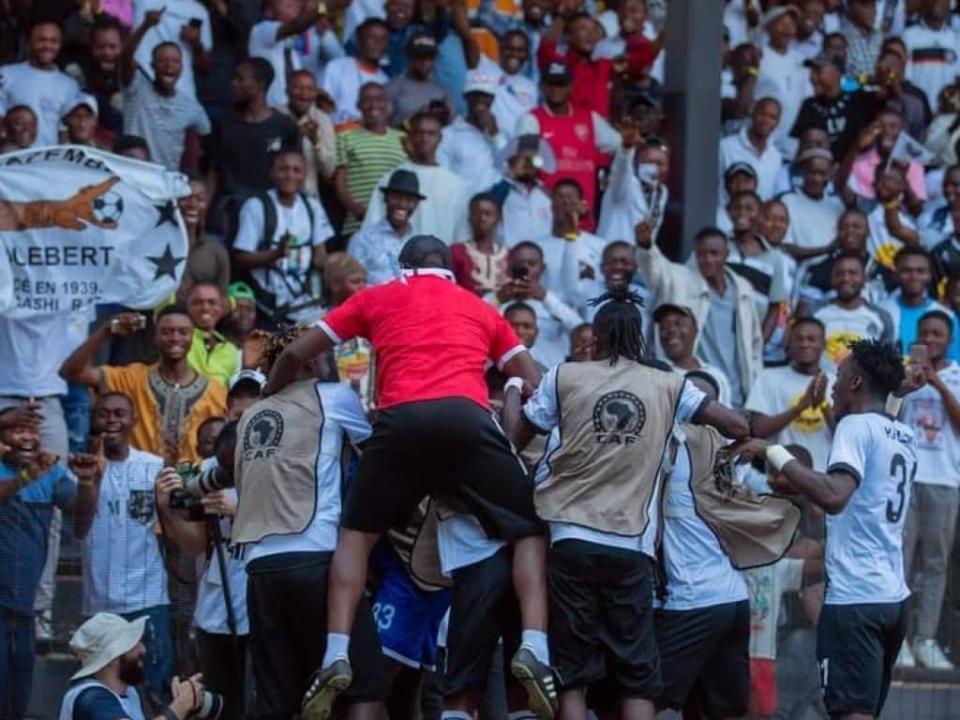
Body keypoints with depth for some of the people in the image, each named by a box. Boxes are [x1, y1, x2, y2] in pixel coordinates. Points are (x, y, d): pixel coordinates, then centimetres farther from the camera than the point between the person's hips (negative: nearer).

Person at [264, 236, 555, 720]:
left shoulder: (376, 299, 27)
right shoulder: (480, 309, 30)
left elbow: (294, 355, 28)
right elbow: (534, 385, 26)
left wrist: (268, 405, 43)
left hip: (401, 419, 0)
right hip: (468, 416, 0)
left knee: (355, 534, 19)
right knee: (528, 533, 13)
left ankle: (336, 657, 3)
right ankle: (534, 650, -9)